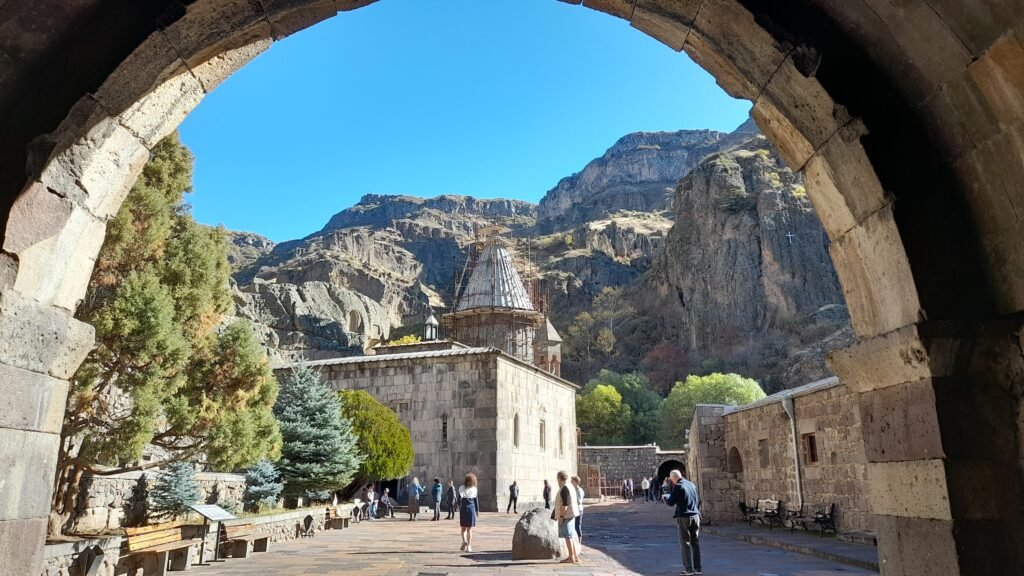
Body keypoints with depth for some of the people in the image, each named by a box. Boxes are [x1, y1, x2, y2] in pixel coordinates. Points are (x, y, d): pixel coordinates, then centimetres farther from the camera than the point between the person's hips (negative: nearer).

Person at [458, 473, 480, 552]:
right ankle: (469, 546, 5)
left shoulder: (461, 488, -3)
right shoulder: (474, 489, 0)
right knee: (469, 529, 8)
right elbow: (476, 500, 2)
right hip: (471, 508, 1)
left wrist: (459, 507, 3)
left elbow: (459, 498, -7)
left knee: (463, 528, 12)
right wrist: (477, 510, 10)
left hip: (463, 508, -1)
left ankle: (464, 540, -12)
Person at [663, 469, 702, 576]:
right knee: (695, 542, 11)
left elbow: (671, 503, -9)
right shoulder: (692, 485, 10)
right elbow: (698, 500, 17)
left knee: (685, 543, 2)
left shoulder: (678, 486, -10)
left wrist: (665, 497, 10)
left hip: (684, 517, -6)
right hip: (695, 516, 6)